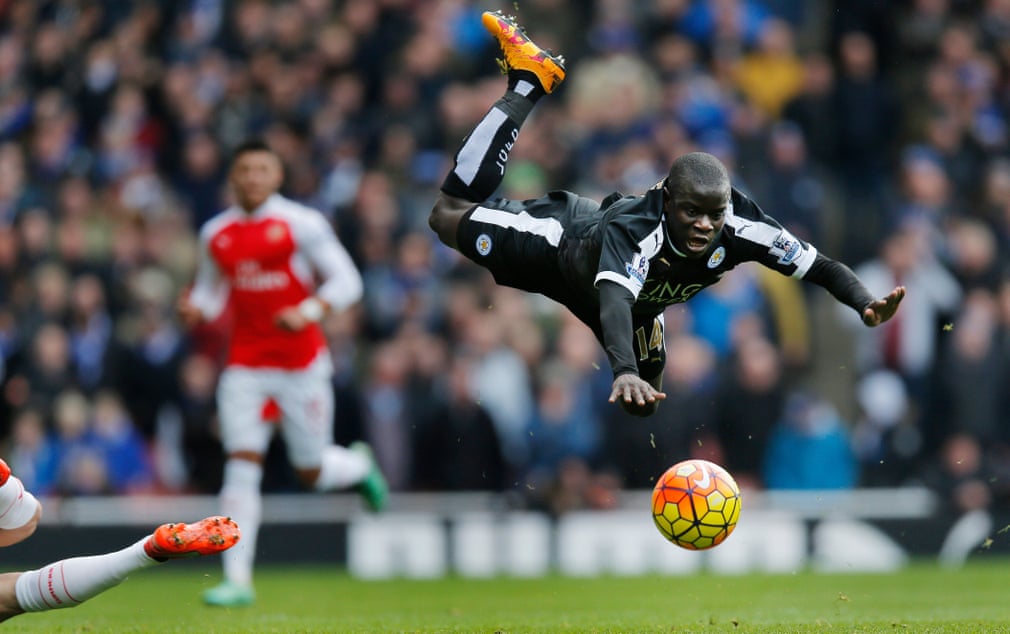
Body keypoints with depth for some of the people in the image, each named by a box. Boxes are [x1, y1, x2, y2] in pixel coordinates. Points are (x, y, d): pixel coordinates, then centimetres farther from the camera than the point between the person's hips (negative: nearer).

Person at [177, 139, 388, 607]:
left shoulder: (300, 224, -6)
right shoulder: (216, 234, 7)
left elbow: (346, 282, -5)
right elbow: (210, 292, 18)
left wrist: (309, 311, -22)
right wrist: (195, 310, -5)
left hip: (300, 363, -3)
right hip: (245, 365, 3)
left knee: (311, 473, 5)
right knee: (241, 464, -11)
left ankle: (358, 466, 43)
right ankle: (238, 580, -10)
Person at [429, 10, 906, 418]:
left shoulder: (736, 224, -38)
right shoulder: (636, 227, -51)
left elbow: (818, 266, -35)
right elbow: (614, 299, -67)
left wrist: (865, 306, -55)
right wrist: (625, 372, -85)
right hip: (569, 238, -5)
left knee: (645, 402, 22)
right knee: (451, 215, 10)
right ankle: (528, 81, 19)